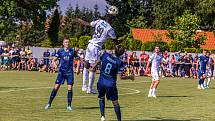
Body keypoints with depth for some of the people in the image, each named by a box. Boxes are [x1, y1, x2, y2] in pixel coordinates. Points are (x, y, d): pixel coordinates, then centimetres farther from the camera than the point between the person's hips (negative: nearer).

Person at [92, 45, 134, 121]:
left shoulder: (106, 55, -6)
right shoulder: (119, 62, -13)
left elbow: (98, 62, 12)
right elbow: (121, 77, -12)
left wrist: (94, 67, 33)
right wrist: (130, 77, 5)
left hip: (101, 82, 3)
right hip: (111, 84, -2)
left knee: (101, 98, 22)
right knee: (115, 102, 7)